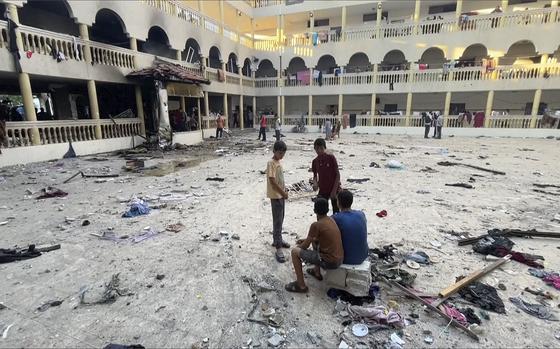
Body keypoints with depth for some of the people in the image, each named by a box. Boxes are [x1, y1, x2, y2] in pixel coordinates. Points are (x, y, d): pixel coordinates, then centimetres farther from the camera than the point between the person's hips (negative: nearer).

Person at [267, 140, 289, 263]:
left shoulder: (278, 162, 10)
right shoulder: (271, 163, -18)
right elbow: (272, 181, -23)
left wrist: (284, 191, 14)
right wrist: (283, 193, -18)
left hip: (281, 195, 9)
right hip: (276, 196, -9)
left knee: (280, 220, 19)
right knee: (278, 221, -7)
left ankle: (277, 240, 35)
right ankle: (278, 249, -3)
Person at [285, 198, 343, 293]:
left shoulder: (316, 225, -18)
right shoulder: (331, 220, 5)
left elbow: (305, 246, -9)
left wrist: (299, 246, 13)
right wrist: (306, 240, 20)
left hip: (329, 262, -8)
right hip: (340, 259, 8)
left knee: (295, 251, -2)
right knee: (315, 241, 31)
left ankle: (301, 285, 5)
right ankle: (317, 273, 40)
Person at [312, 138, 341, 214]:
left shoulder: (331, 157, -11)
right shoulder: (315, 161, 2)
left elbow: (337, 174, -10)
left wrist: (334, 190, -14)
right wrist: (315, 183, -12)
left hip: (334, 190, -4)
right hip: (322, 190, 4)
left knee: (336, 212, 5)